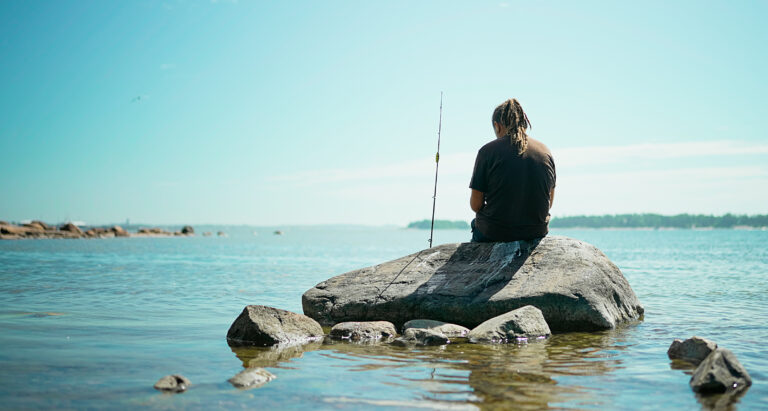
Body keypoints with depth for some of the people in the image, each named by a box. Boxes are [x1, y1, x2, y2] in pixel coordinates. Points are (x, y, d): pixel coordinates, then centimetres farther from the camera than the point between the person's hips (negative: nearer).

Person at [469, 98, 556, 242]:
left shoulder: (488, 151, -10)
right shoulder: (545, 151, 3)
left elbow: (475, 204, -7)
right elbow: (549, 202, 9)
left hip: (493, 233, -4)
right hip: (537, 233, 4)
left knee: (475, 223, 28)